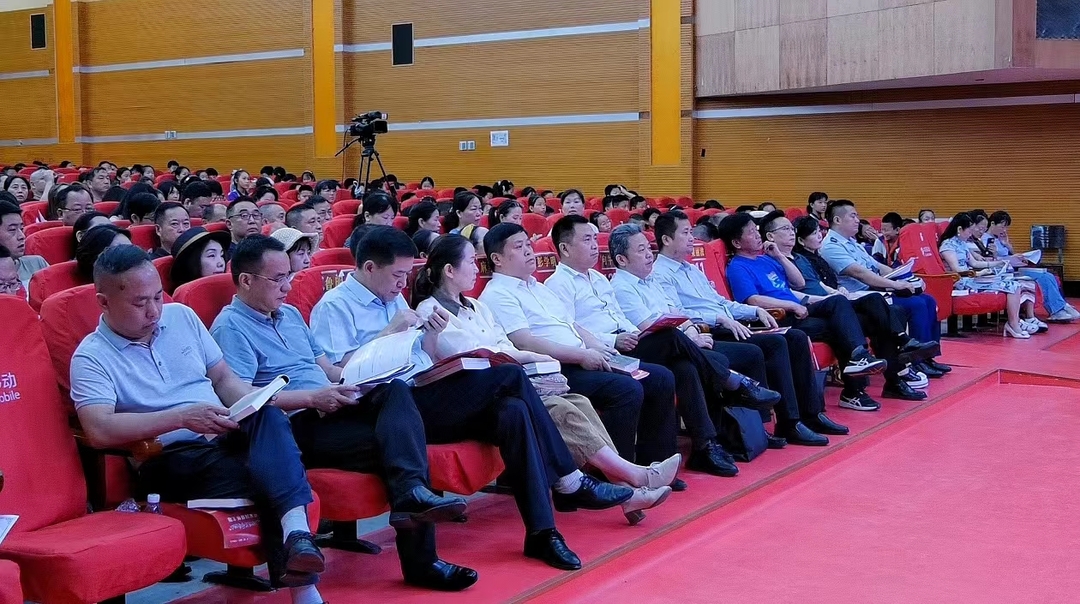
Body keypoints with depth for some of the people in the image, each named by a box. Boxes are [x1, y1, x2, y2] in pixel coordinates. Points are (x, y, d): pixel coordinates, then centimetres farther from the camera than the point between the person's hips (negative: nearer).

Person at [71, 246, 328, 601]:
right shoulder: (91, 358, -3)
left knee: (268, 417, -32)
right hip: (170, 459, -4)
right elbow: (100, 431, -18)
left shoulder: (181, 316, 15)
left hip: (226, 438, 5)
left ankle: (296, 531, -50)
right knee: (268, 476, -33)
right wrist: (182, 417, -24)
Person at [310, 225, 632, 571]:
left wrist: (432, 334, 4)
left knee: (513, 410, -19)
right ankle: (570, 483, -10)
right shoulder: (334, 307, -1)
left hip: (422, 397, 8)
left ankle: (542, 532, -19)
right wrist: (389, 332, -15)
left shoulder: (394, 299, 23)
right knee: (510, 377, -20)